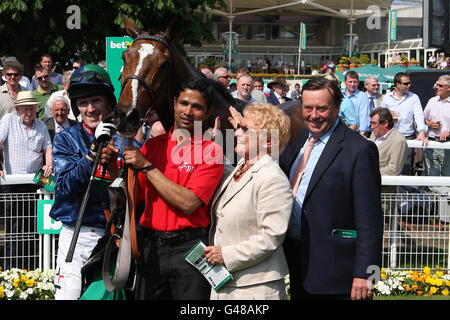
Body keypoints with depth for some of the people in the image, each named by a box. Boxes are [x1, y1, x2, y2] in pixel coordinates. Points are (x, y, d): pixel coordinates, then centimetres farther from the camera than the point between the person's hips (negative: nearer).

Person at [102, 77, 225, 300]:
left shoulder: (210, 151, -5)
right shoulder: (153, 145, 10)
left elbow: (188, 203, -16)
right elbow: (133, 197, 12)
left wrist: (147, 166, -13)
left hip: (188, 248, -4)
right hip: (150, 247, 4)